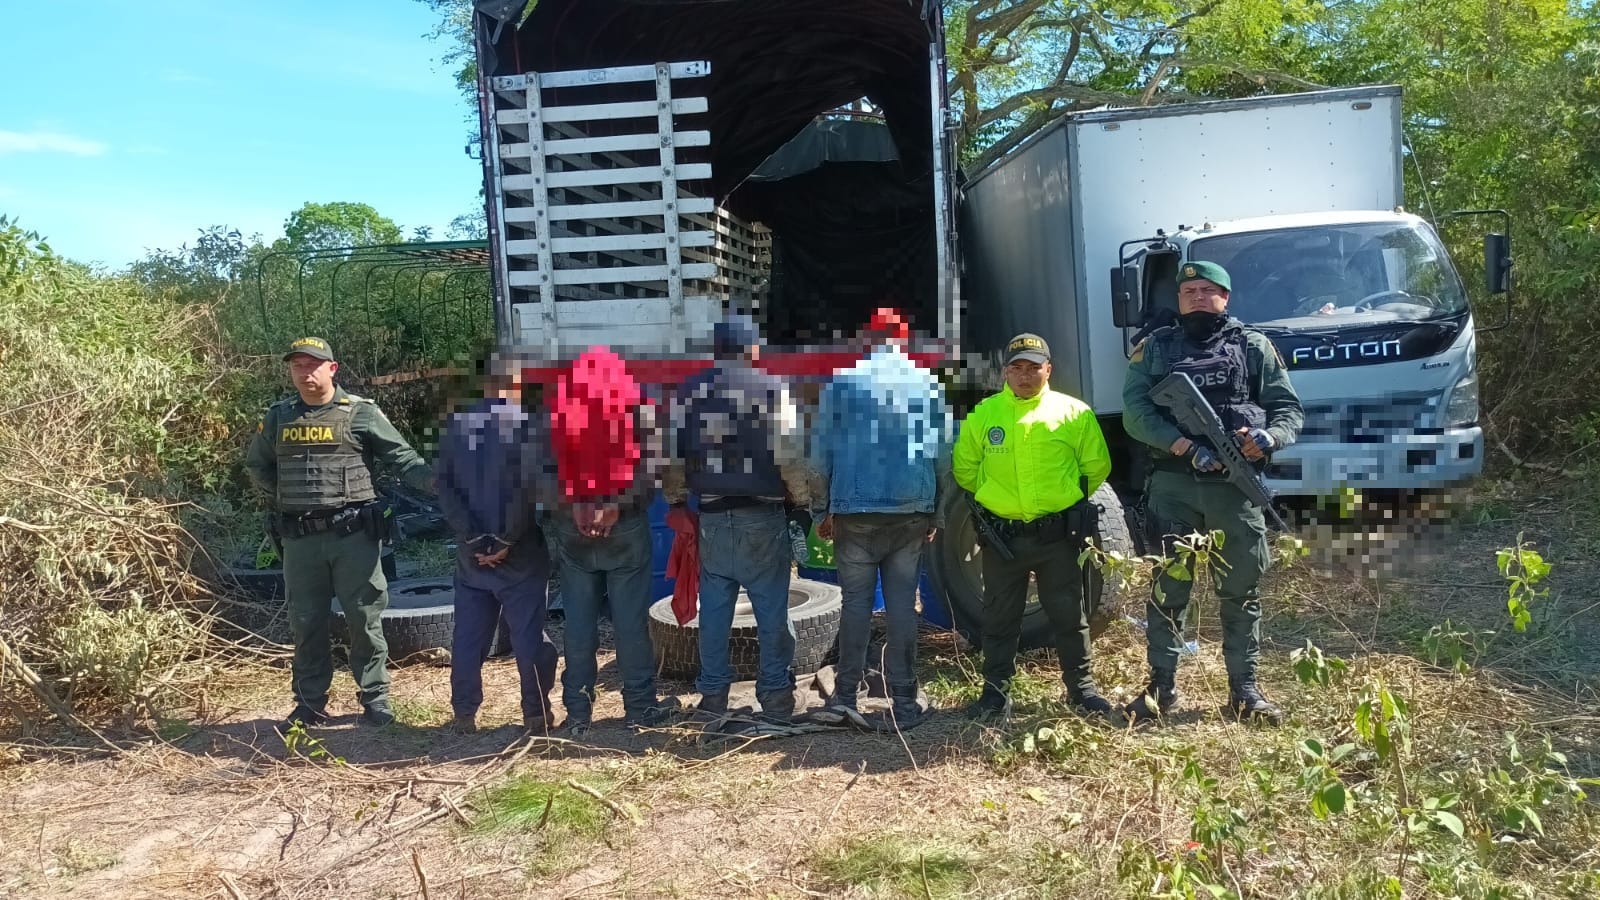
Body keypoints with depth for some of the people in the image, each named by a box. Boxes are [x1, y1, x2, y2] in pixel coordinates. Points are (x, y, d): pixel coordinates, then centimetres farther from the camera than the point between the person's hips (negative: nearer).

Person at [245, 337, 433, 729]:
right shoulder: (278, 418, 9)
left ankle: (375, 698, 15)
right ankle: (310, 703, 23)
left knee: (364, 619, 3)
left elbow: (403, 457, -7)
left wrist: (436, 482, -24)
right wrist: (286, 499, 8)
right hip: (300, 539, 4)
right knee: (306, 622, 10)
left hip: (353, 534, -3)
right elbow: (256, 466, 22)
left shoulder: (361, 413, -3)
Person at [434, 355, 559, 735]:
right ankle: (537, 715, 10)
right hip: (520, 553, -3)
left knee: (468, 636, 12)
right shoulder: (532, 427, -8)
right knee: (529, 635, 5)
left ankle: (464, 715, 17)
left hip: (471, 551, 4)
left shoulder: (456, 425, 5)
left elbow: (444, 486, -2)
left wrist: (473, 538, -6)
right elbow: (531, 489, -18)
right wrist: (507, 541, -13)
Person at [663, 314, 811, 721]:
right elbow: (789, 455, -11)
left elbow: (673, 454, 4)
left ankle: (713, 693, 17)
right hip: (763, 517, -3)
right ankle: (775, 694, 12)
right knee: (772, 609, 6)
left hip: (712, 518, 3)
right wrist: (803, 499, 1)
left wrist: (676, 500, 16)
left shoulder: (688, 392, 3)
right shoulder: (771, 388, -6)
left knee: (714, 607, 11)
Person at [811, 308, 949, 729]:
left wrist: (822, 510, 7)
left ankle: (846, 695, 7)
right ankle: (904, 702, 8)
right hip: (913, 513, 1)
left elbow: (821, 452, 0)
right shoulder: (928, 385, 5)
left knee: (856, 601, 7)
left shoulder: (841, 383, 1)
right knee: (902, 604, 5)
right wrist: (936, 513, 12)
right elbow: (943, 452, 6)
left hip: (855, 512, -1)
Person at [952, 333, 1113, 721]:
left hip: (1057, 535, -1)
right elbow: (964, 468, 10)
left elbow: (1096, 466, 7)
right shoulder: (983, 414, 1)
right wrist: (995, 495, 10)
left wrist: (1069, 498, 8)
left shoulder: (1074, 412, -1)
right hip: (1001, 536, 1)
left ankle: (1081, 686, 23)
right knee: (1000, 617, 10)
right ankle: (995, 690, 21)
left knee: (1069, 614, 9)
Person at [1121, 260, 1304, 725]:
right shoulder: (1155, 348, 9)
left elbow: (1289, 408, 8)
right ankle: (1160, 687, 13)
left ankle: (1244, 691, 16)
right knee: (1168, 589, 4)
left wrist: (1269, 436, -15)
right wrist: (1186, 447, -16)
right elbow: (1135, 412, -4)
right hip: (1173, 486, 0)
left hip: (1236, 486, 1)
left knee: (1241, 591, 6)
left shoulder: (1253, 347, 11)